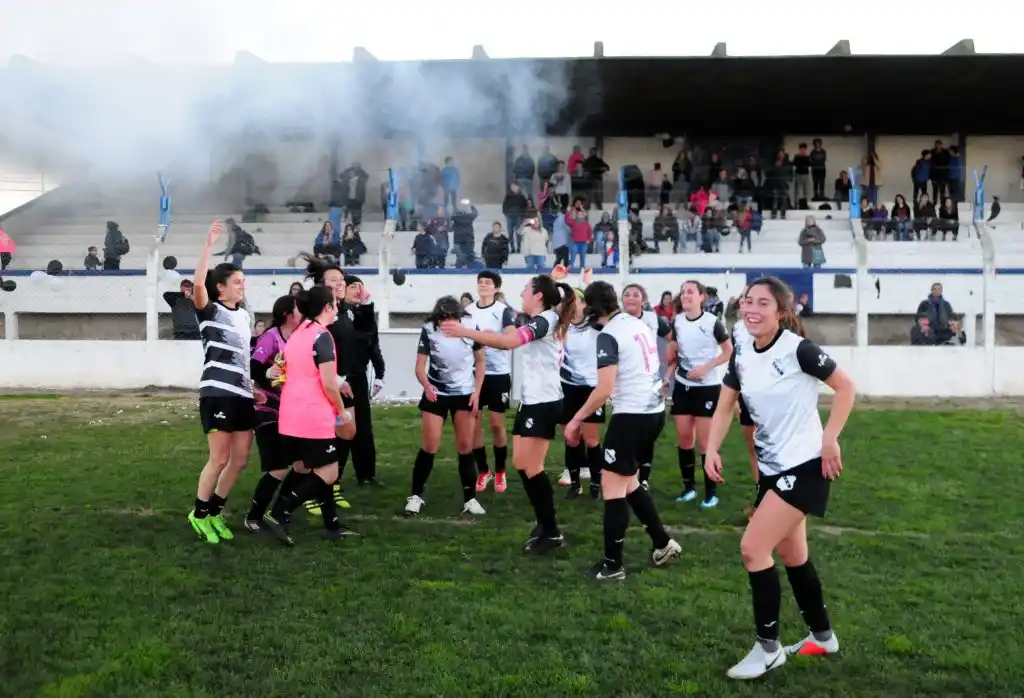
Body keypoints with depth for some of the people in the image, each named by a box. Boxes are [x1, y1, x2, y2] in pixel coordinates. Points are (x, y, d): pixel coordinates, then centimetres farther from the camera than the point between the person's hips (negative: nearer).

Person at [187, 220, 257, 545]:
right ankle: (199, 514, 15)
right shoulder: (211, 311, -4)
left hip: (242, 395, 7)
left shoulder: (244, 316, 16)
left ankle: (215, 511, 24)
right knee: (219, 459, -4)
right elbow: (198, 284, -24)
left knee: (240, 459, 8)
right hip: (218, 393, -7)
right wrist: (209, 245, -27)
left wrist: (253, 389, 20)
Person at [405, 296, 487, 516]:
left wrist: (477, 392, -8)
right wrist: (427, 386, -34)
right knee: (430, 446, -2)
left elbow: (480, 361, -2)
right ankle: (416, 495, 12)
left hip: (465, 393, 1)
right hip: (436, 393, -1)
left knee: (465, 446, 2)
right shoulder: (429, 330, -18)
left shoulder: (471, 327, -15)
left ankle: (470, 498, 11)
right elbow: (420, 366, -14)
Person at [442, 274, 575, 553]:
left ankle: (552, 532, 3)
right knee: (521, 462, 12)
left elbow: (508, 341, -31)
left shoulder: (544, 320, -17)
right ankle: (544, 522, 22)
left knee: (532, 467, -6)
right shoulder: (539, 321, 16)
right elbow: (510, 339, 10)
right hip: (532, 399, 10)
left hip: (543, 402, -10)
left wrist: (465, 332, -31)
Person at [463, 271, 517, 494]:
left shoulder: (504, 310, -7)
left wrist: (493, 337, -38)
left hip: (498, 374, -4)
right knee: (474, 424, 4)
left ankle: (500, 473, 17)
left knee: (497, 424, 1)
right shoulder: (468, 311, 6)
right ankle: (483, 472, 18)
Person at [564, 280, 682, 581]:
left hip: (631, 415, -8)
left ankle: (613, 564, 7)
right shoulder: (640, 324, 11)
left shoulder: (609, 335, -14)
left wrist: (576, 419, -10)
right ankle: (663, 543, 26)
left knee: (612, 486, 2)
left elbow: (604, 390, -20)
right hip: (654, 411, 8)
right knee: (628, 482, 21)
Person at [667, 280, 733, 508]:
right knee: (683, 437, 7)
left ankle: (711, 492, 8)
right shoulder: (677, 322, 2)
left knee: (705, 440, -2)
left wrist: (706, 367, -17)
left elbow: (729, 351, -7)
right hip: (682, 386, 5)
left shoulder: (712, 322, -12)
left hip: (707, 387, -5)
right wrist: (668, 376, 2)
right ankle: (689, 487, 20)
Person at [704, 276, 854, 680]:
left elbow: (845, 387, -10)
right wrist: (712, 450, -7)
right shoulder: (742, 355, 3)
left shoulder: (797, 349, -18)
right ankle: (823, 637, 38)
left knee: (752, 548, -11)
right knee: (792, 555, 18)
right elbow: (725, 407, 7)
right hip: (772, 467, 8)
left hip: (804, 465, -8)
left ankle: (768, 648, 5)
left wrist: (830, 439, -16)